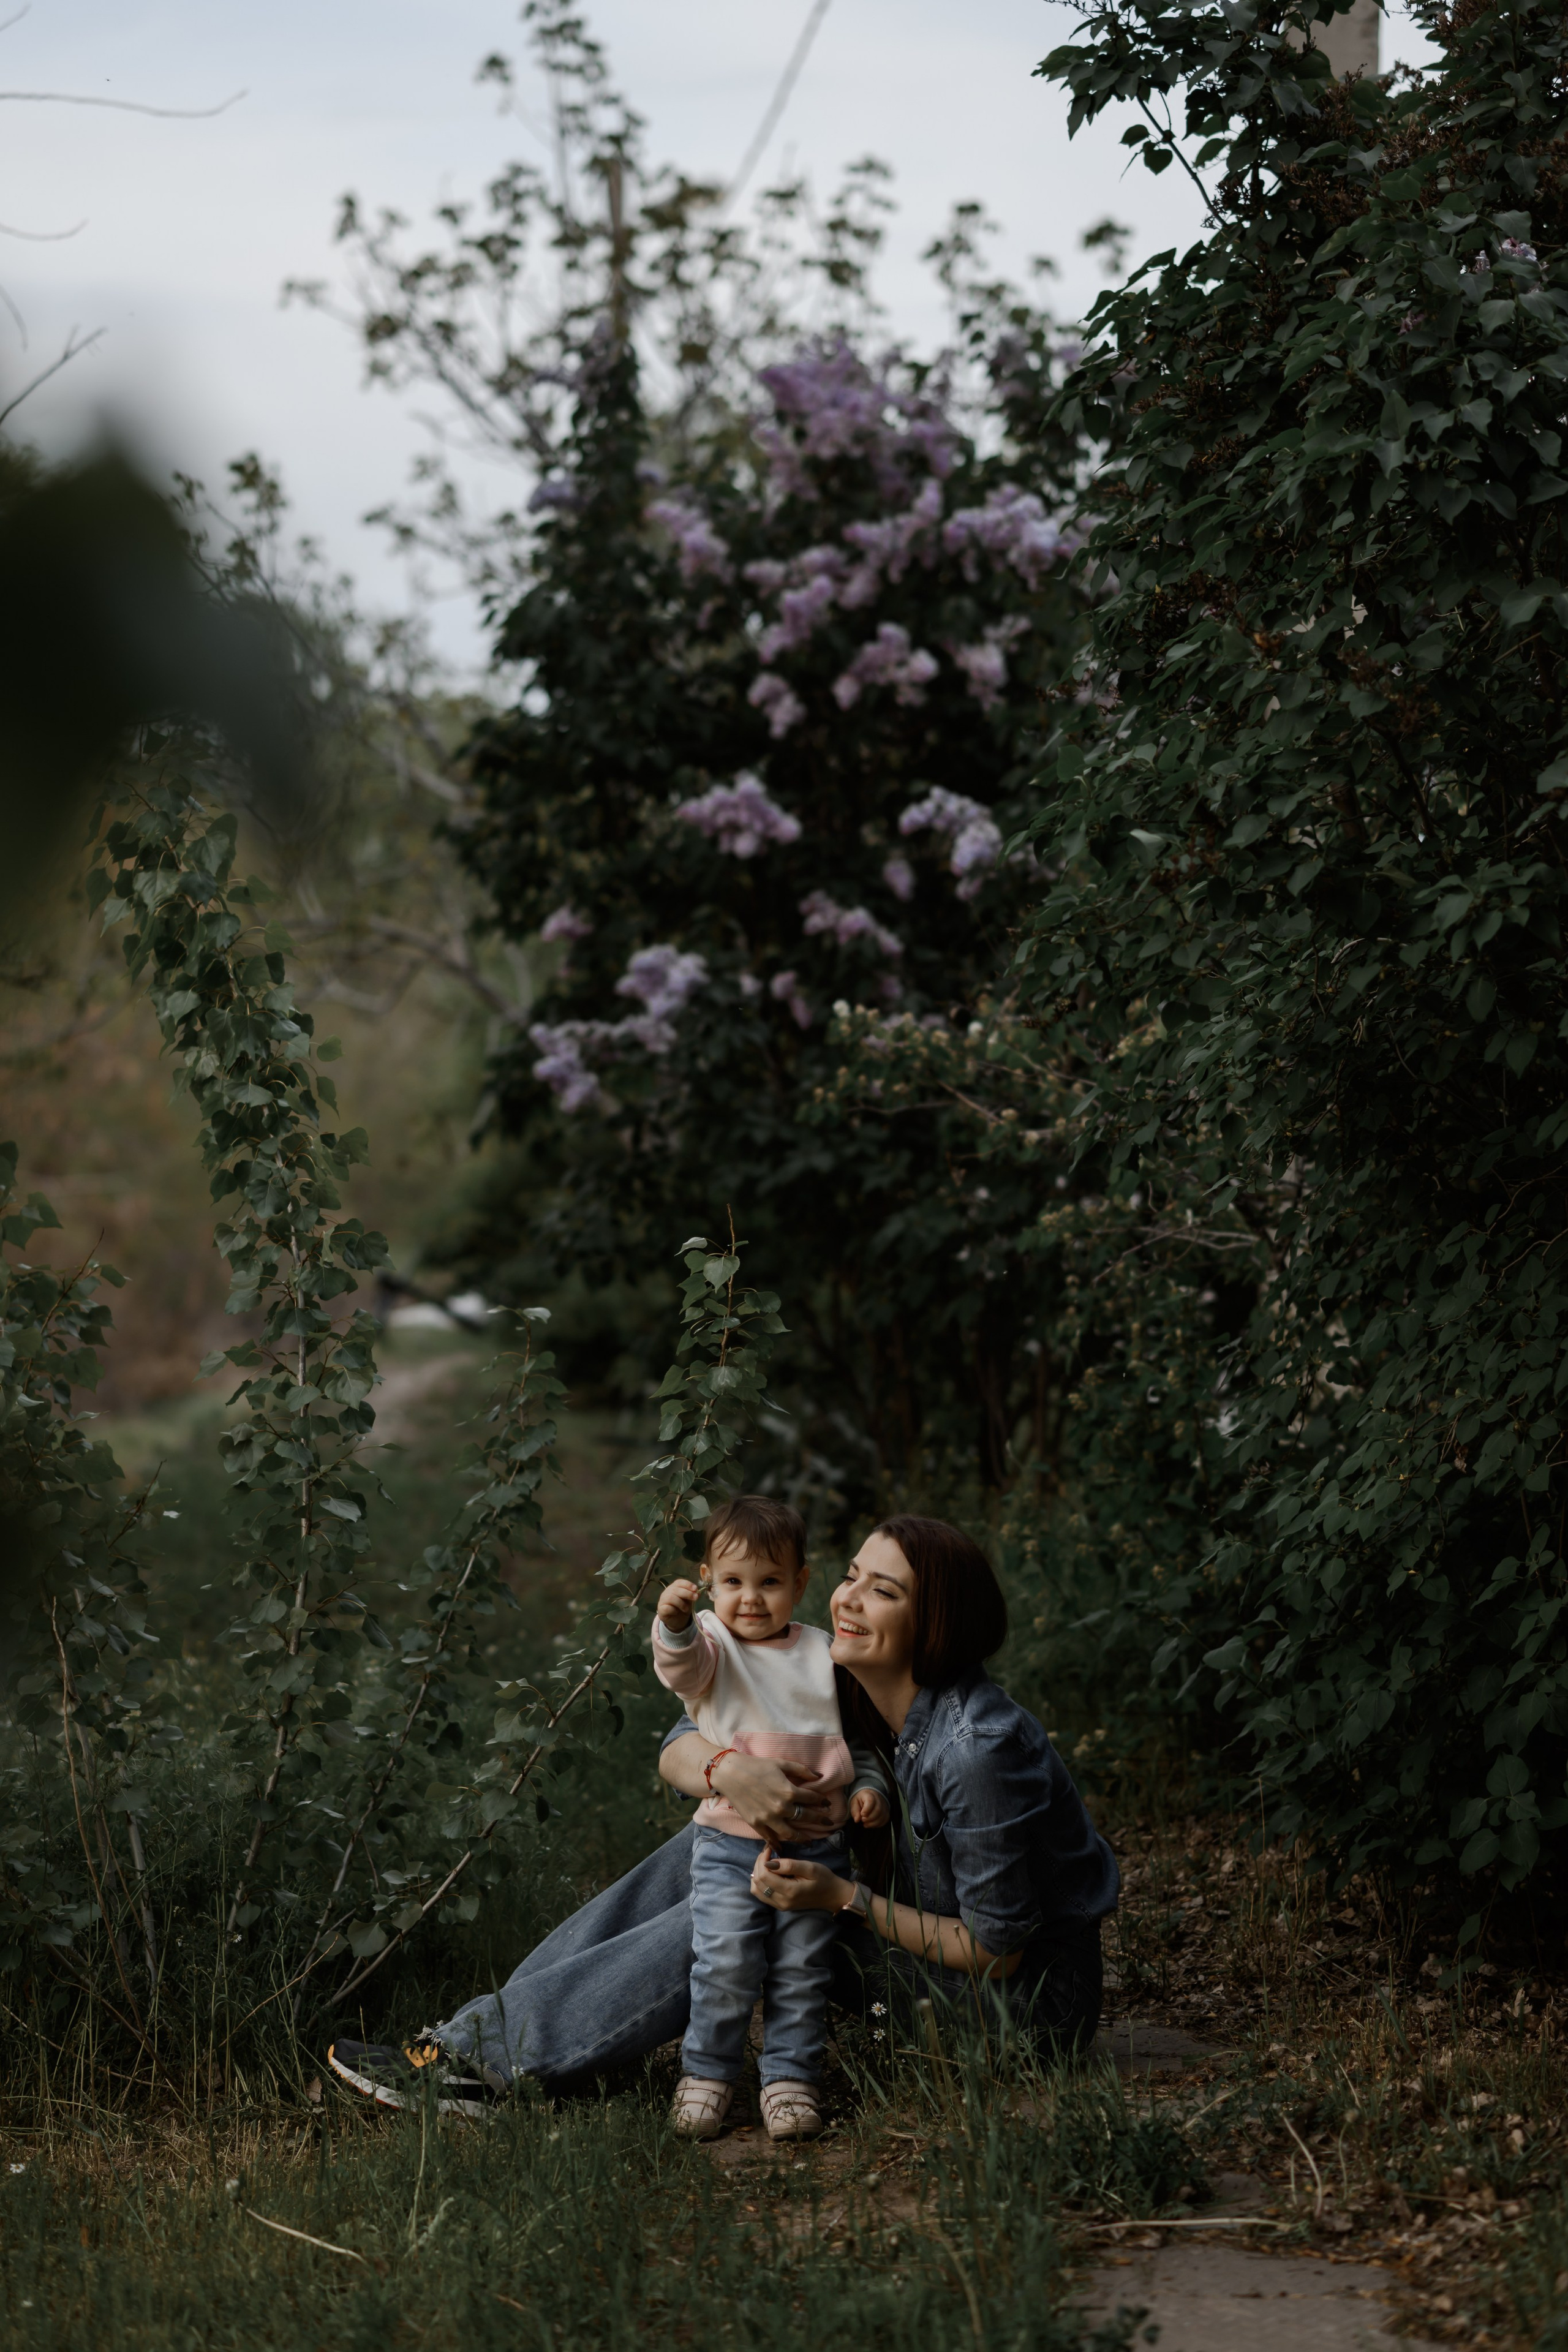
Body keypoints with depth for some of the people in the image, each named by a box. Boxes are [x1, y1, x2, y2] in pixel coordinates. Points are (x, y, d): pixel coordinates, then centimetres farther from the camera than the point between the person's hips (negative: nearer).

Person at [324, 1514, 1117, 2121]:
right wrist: (730, 1770, -30)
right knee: (707, 1851, -2)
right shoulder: (838, 1687, -5)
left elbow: (996, 1949, -24)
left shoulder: (978, 1748, -29)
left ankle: (484, 2057, -12)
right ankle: (485, 2033, -6)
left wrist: (844, 1898, -26)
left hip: (1022, 2000, -8)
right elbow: (679, 1750, -6)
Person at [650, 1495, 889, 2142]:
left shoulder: (823, 1654, 11)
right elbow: (681, 1668, -24)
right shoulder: (713, 1646, 0)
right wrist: (674, 1625, -45)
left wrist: (867, 1786, 2)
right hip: (730, 1842, -3)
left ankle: (790, 2078, 15)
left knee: (802, 1972, 4)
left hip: (817, 1842, 3)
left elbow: (857, 1734, 19)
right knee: (725, 1966, -10)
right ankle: (706, 2074, 6)